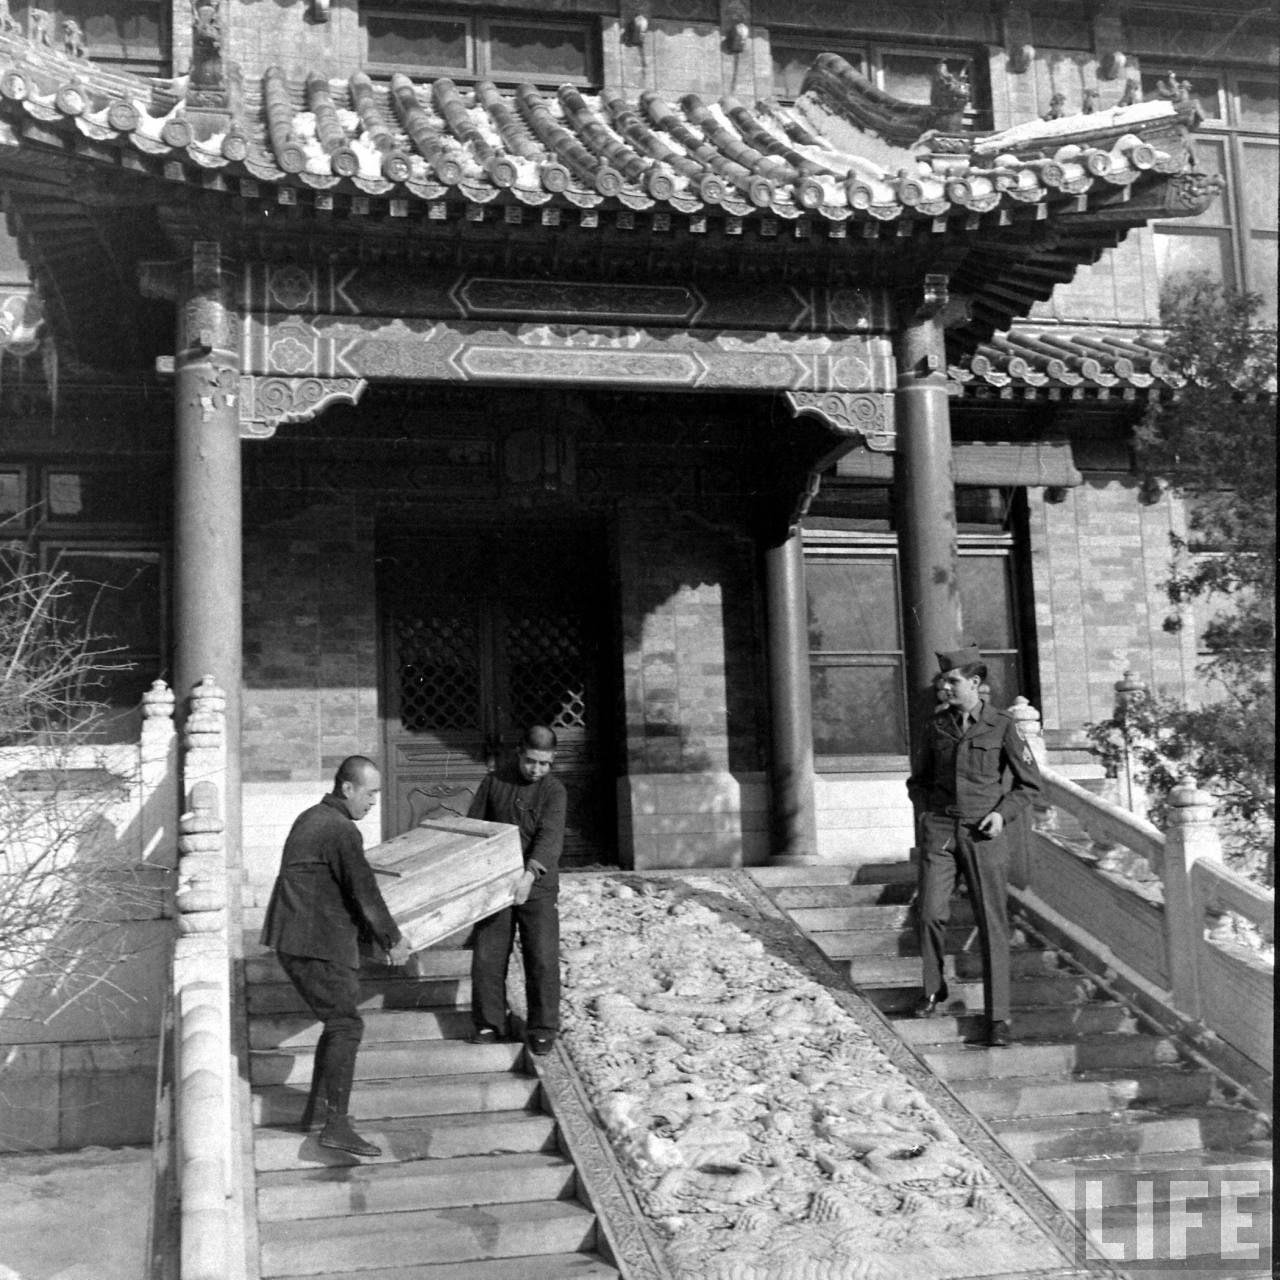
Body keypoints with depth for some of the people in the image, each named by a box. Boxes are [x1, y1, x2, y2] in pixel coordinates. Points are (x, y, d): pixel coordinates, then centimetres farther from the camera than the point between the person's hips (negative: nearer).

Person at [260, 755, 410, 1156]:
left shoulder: (311, 818, 16)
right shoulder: (340, 830, -16)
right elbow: (364, 893, -15)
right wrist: (393, 941, -2)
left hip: (295, 941, 10)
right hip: (317, 945, -10)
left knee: (338, 1022, 18)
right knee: (346, 1025, -11)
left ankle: (317, 1109, 23)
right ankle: (336, 1125, -15)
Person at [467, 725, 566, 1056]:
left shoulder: (554, 790, -6)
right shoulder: (495, 781, 3)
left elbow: (550, 837, -20)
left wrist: (529, 875, -34)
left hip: (537, 887, -2)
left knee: (542, 960, -3)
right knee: (487, 958, 3)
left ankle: (542, 1029, 9)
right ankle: (490, 1024, 17)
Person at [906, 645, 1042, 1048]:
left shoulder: (1002, 726, -1)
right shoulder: (936, 725, 8)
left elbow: (1029, 784, 6)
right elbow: (918, 779, 21)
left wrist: (1002, 813, -9)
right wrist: (923, 812, 4)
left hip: (984, 832, -2)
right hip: (939, 829, 2)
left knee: (992, 924, -3)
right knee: (932, 912, -9)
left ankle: (997, 1019, 3)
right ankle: (933, 992, 17)